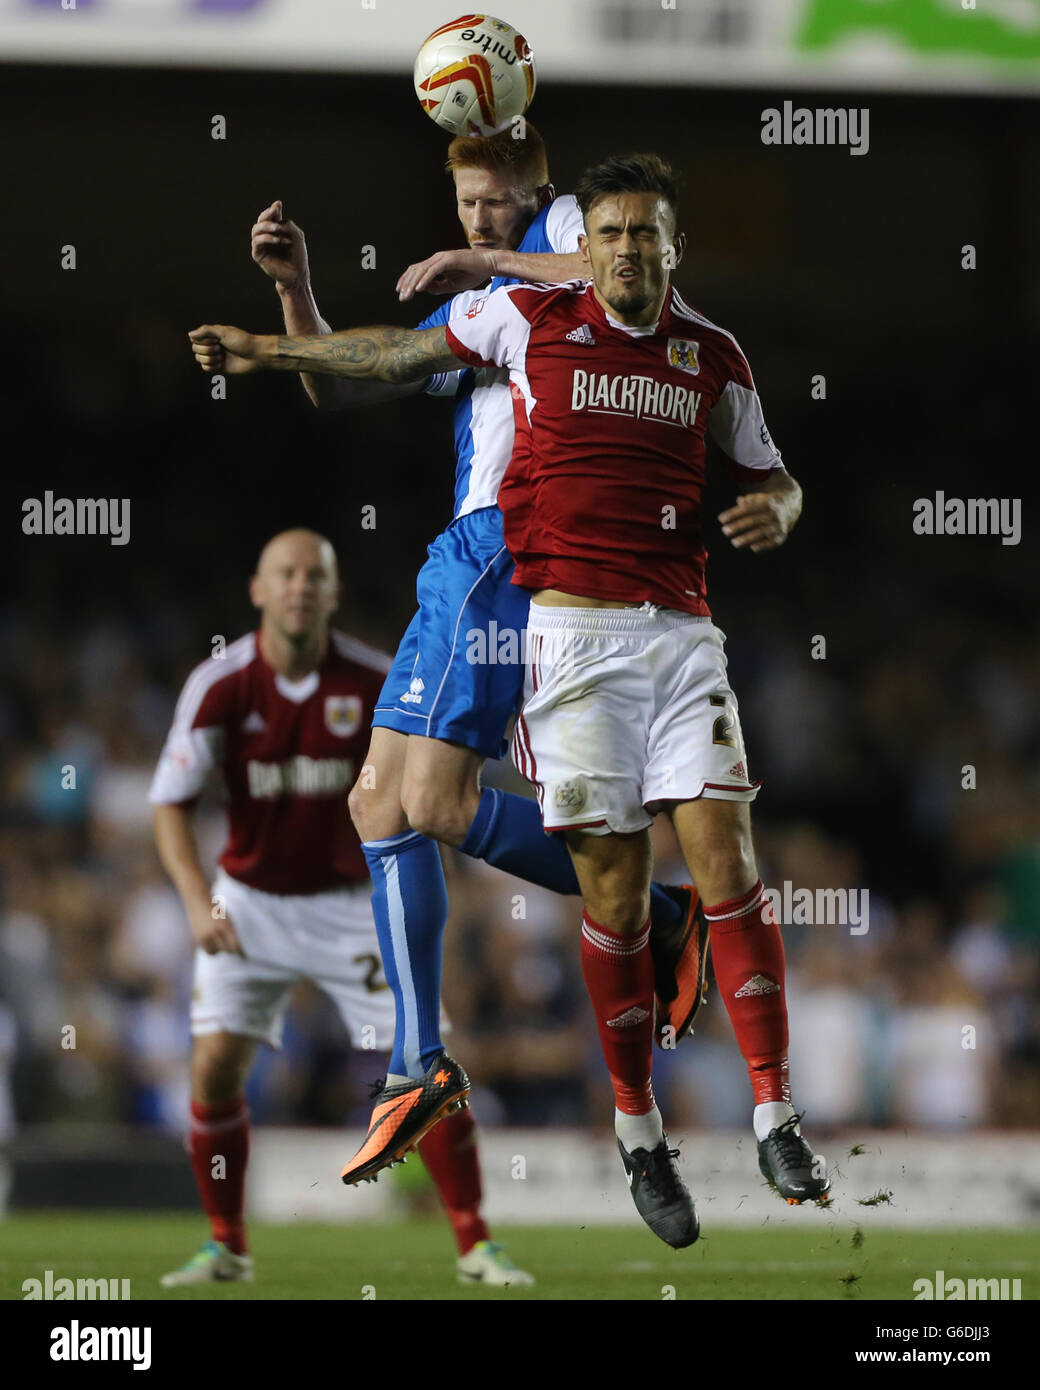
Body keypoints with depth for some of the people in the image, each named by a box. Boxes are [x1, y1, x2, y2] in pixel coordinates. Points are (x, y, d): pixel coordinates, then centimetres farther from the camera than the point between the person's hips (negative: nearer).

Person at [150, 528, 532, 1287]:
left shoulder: (377, 681, -13)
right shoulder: (220, 684, -14)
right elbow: (171, 804, -11)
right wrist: (199, 904, -24)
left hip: (352, 902, 0)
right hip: (250, 901, 0)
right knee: (216, 1064, -11)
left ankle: (477, 1246, 2)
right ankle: (227, 1246, 7)